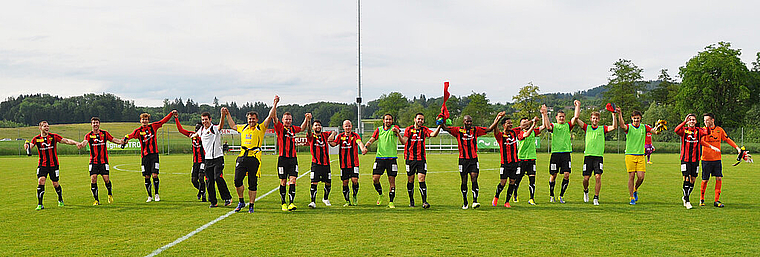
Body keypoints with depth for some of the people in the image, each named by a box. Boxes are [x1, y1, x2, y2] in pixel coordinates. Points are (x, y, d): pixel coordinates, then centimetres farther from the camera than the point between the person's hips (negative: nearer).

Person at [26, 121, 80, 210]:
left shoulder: (54, 136, -3)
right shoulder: (36, 139, 0)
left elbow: (66, 141, -8)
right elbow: (30, 146, -13)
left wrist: (76, 143, -24)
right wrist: (27, 146, -37)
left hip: (53, 164, 0)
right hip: (42, 164, 0)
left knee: (55, 184, 5)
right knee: (41, 181, -16)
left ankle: (60, 200, 33)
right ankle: (40, 204, -10)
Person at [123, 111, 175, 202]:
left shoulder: (153, 126, 5)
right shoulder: (138, 131, -1)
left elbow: (164, 120, 11)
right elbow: (132, 135, -21)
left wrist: (172, 113, 4)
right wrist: (126, 138, -42)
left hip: (154, 154, 0)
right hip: (145, 156, 0)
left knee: (155, 175, -9)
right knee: (147, 176, 2)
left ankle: (156, 194, 8)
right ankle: (150, 196, 16)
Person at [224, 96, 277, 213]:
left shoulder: (260, 128, 5)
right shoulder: (243, 128, 17)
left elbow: (270, 116, -2)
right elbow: (232, 125, 36)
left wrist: (274, 104, -6)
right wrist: (227, 114, 37)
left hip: (254, 158, -4)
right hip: (242, 157, 4)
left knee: (252, 184, -1)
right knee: (237, 180, -5)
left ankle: (251, 205, 8)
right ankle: (241, 201, 15)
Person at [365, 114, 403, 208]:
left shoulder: (394, 128, 1)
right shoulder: (379, 130, 9)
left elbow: (399, 133, -21)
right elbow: (371, 139, 4)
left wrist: (396, 131, -45)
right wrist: (365, 146, -15)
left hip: (391, 158, -2)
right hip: (380, 157, 2)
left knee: (392, 180, -2)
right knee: (375, 179, -5)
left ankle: (391, 201, 7)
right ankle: (380, 194, 21)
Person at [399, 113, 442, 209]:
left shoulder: (424, 130, 6)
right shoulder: (409, 129, 2)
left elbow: (433, 134, -12)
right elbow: (404, 141, -9)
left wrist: (439, 127, -28)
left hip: (421, 158, 0)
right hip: (410, 158, 0)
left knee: (421, 179, -10)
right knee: (410, 180, 6)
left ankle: (424, 201, -11)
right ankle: (411, 200, 21)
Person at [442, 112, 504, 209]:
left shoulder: (475, 130, 6)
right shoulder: (458, 130, 1)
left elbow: (489, 129, 5)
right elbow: (446, 128, -10)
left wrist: (497, 119, -7)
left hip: (473, 159, 1)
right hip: (463, 159, -1)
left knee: (474, 179, -12)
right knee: (464, 181, 5)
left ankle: (475, 201, -17)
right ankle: (465, 203, 17)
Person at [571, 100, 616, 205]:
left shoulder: (603, 129, 9)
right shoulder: (587, 128, 10)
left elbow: (614, 127, -5)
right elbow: (576, 118, 1)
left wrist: (613, 115, -12)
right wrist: (578, 106, 3)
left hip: (599, 156, 0)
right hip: (588, 156, 0)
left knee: (598, 177, -11)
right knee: (586, 178, -1)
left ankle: (596, 198, -4)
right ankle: (585, 191, 30)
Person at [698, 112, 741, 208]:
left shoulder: (719, 130, 7)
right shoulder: (703, 130, -4)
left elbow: (727, 139, 15)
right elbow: (701, 141, -20)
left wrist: (737, 148, 5)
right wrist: (712, 147, -33)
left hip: (717, 159, 3)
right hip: (706, 159, -3)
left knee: (719, 178, -3)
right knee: (705, 180, 0)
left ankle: (717, 201, 4)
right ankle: (702, 199, 17)